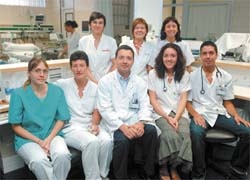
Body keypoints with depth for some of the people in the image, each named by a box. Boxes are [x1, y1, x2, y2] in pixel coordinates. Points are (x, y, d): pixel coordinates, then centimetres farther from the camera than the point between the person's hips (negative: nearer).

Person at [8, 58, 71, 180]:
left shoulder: (57, 91, 3)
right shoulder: (18, 94, -4)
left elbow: (61, 119, 5)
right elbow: (16, 126, -3)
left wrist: (49, 139, -11)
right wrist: (39, 141, -13)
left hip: (52, 135, 2)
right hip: (27, 139, -2)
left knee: (62, 155, -30)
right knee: (40, 161, -33)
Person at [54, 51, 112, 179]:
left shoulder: (95, 87, 10)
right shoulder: (62, 84, 1)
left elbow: (96, 111, 9)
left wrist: (95, 124, -7)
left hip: (90, 126, 3)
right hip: (70, 127, -3)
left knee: (107, 141, -28)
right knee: (91, 142, -33)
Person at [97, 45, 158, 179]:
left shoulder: (139, 82, 11)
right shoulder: (105, 81, 0)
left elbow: (145, 105, 4)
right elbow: (105, 109, -8)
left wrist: (141, 123, -18)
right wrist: (123, 127, -20)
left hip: (135, 123, 3)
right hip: (115, 124, -3)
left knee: (151, 130, -25)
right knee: (122, 140, -32)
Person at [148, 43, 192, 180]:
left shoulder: (184, 74, 8)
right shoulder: (153, 74, 2)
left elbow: (183, 99, 1)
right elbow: (153, 99, -2)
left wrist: (176, 118, -14)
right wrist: (167, 117, -13)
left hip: (179, 112, 2)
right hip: (161, 113, -2)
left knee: (184, 134, -28)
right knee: (171, 135, -30)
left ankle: (173, 166, -7)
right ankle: (165, 168, -6)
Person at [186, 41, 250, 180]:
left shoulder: (226, 77, 9)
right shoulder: (192, 76, 1)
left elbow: (227, 102, 13)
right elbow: (187, 101, 2)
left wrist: (236, 116, -4)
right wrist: (195, 115, -16)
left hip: (219, 113, 3)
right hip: (200, 114, -3)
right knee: (196, 133, -36)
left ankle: (238, 167, 8)